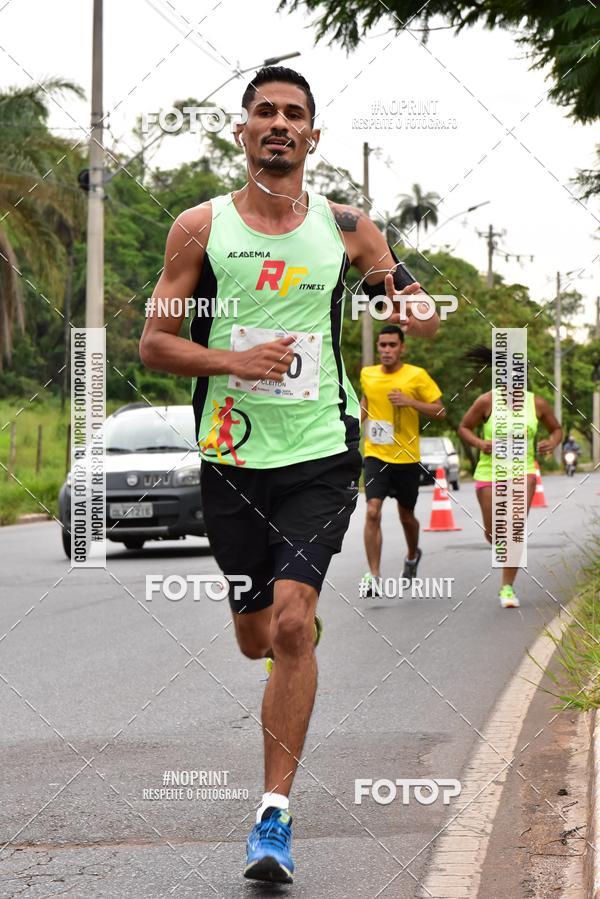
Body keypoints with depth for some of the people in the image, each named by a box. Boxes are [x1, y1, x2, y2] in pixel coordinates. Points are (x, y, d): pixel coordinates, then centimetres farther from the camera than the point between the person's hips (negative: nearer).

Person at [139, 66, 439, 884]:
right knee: (254, 637, 11)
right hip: (232, 456, 1)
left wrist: (410, 310, -12)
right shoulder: (201, 227, 1)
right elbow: (154, 343, 1)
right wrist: (233, 361, -17)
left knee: (292, 626, -15)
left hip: (320, 454, -1)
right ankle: (307, 625, 50)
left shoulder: (346, 228, 3)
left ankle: (275, 814, -8)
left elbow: (423, 319, 13)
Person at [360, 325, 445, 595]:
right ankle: (374, 575, -14)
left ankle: (412, 556, 46)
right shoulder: (367, 375, 4)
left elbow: (439, 410, -5)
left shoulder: (417, 376, -6)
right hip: (375, 456, 1)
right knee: (372, 512, -17)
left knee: (406, 516, 14)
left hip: (406, 457, -1)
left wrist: (410, 402, -18)